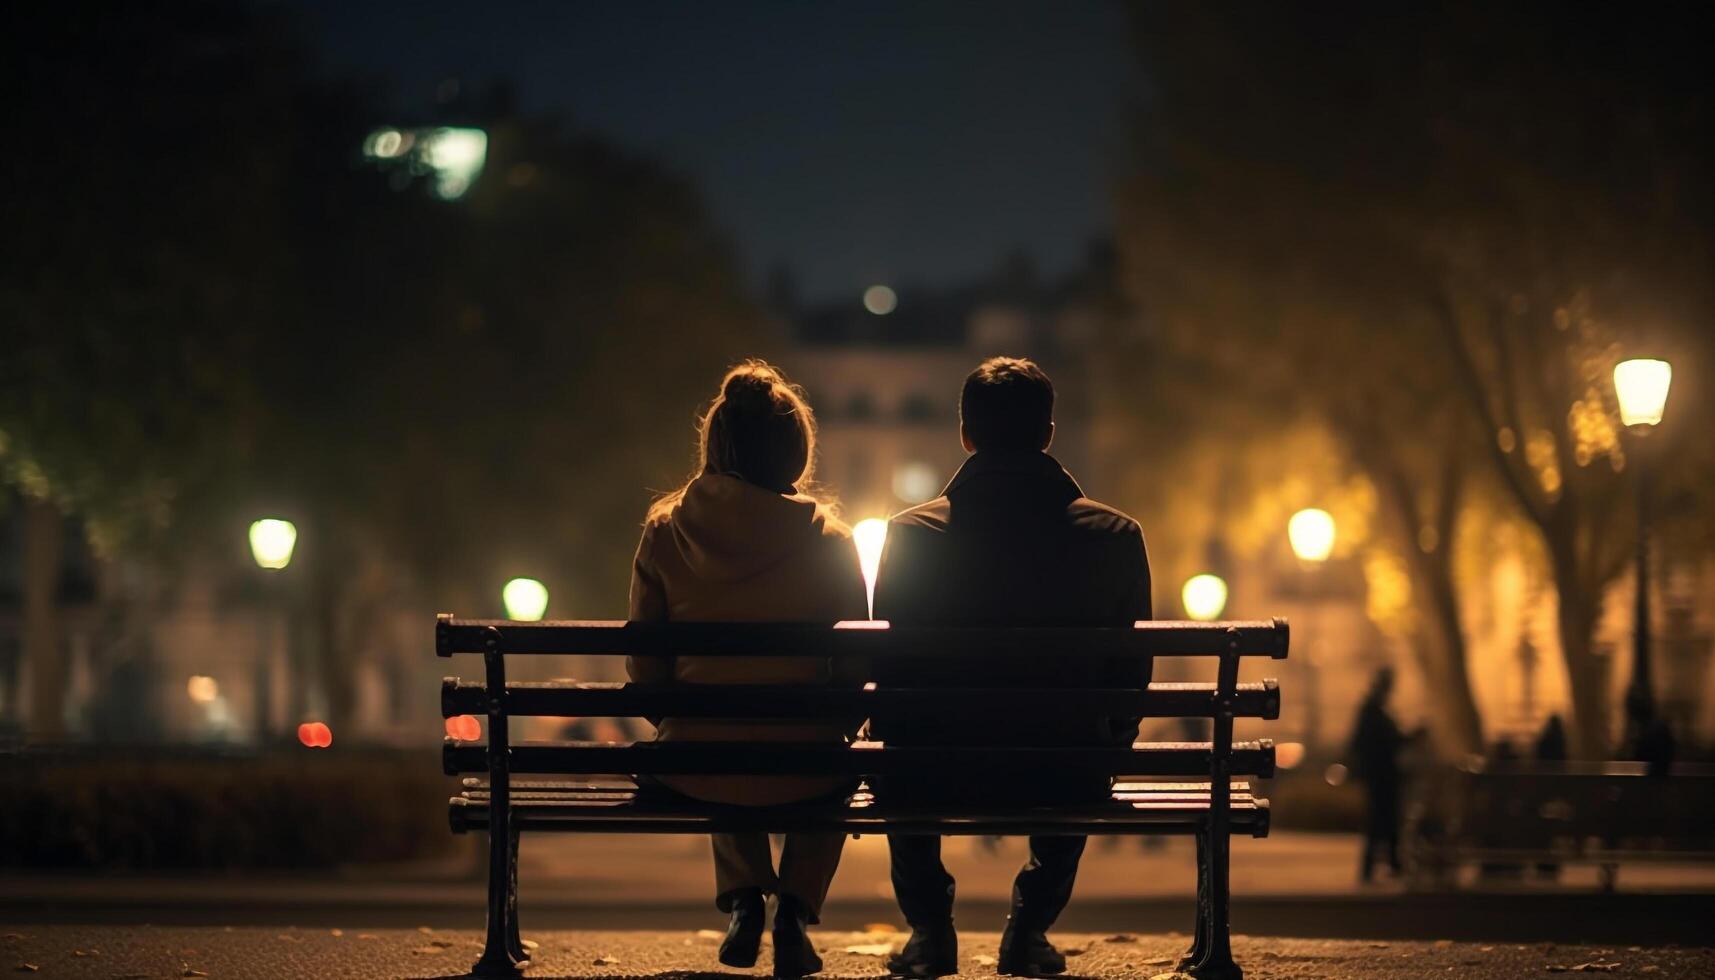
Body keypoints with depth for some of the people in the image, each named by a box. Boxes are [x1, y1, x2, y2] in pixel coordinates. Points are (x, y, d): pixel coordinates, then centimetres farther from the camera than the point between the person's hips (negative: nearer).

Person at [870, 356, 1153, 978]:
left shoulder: (911, 535, -7)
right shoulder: (1114, 537, -4)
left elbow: (887, 671, 0)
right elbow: (1130, 675, 4)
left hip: (941, 781, -1)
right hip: (1060, 784, 1)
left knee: (895, 764, 37)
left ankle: (928, 927, 33)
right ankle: (1031, 927, 32)